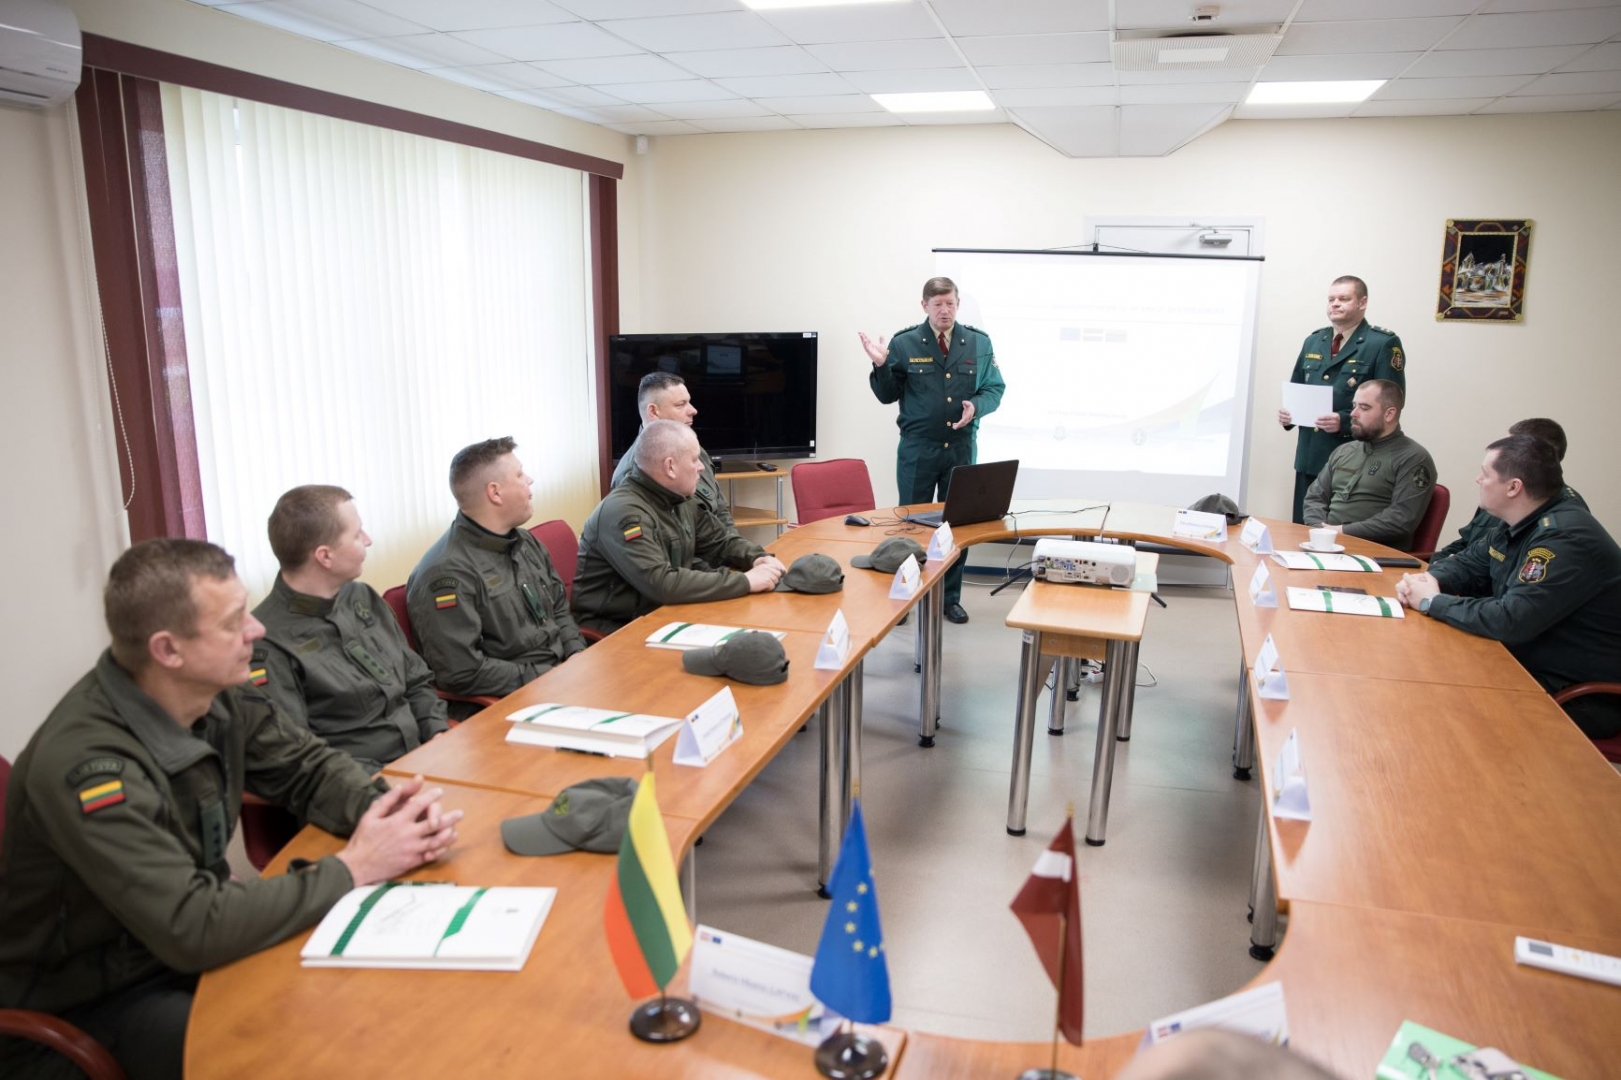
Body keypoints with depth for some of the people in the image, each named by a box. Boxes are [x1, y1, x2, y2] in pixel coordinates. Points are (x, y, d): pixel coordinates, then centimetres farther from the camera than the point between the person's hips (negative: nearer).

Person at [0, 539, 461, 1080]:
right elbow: (191, 930, -34)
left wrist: (386, 810, -18)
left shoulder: (215, 692, -10)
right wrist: (351, 868, -26)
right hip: (81, 1010, -6)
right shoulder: (86, 765, -31)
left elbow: (308, 765, 3)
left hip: (184, 946, 7)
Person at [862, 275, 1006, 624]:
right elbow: (888, 396, 0)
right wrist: (881, 366, -18)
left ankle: (951, 598, 22)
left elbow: (994, 389, 4)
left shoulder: (979, 343, 2)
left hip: (962, 447, 2)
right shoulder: (904, 343, -3)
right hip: (917, 448, -2)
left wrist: (976, 406, -17)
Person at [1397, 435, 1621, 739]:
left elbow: (1511, 621, -33)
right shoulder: (1516, 523, 4)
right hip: (1528, 662, 9)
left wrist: (1433, 602, -19)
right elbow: (1469, 564, 17)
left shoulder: (1565, 539, -27)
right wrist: (1431, 580, -6)